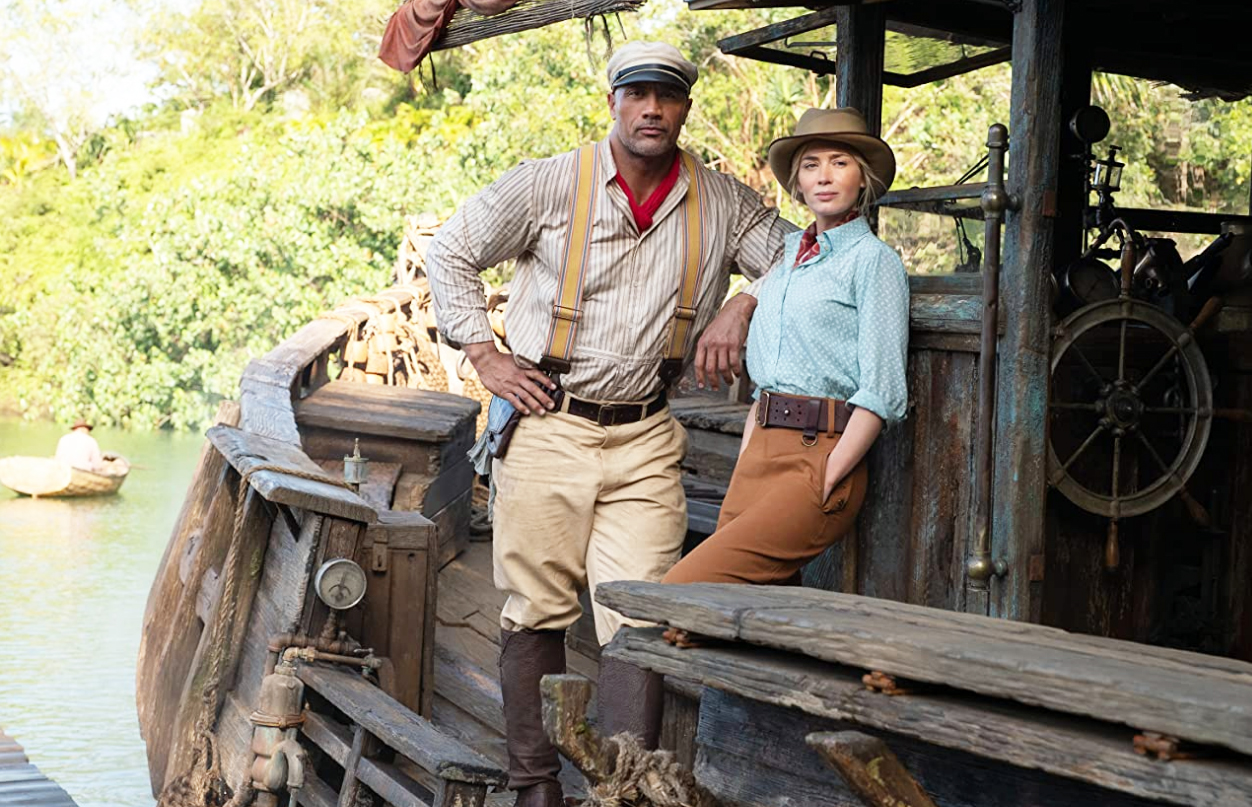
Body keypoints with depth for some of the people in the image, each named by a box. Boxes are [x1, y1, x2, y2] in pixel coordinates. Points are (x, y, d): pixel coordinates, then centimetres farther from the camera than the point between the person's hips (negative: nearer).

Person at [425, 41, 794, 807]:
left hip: (644, 441, 1)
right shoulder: (549, 184, -1)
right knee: (537, 613, 4)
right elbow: (451, 252, 8)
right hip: (548, 426, -1)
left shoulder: (724, 203, 5)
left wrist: (742, 305, -7)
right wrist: (485, 355, 1)